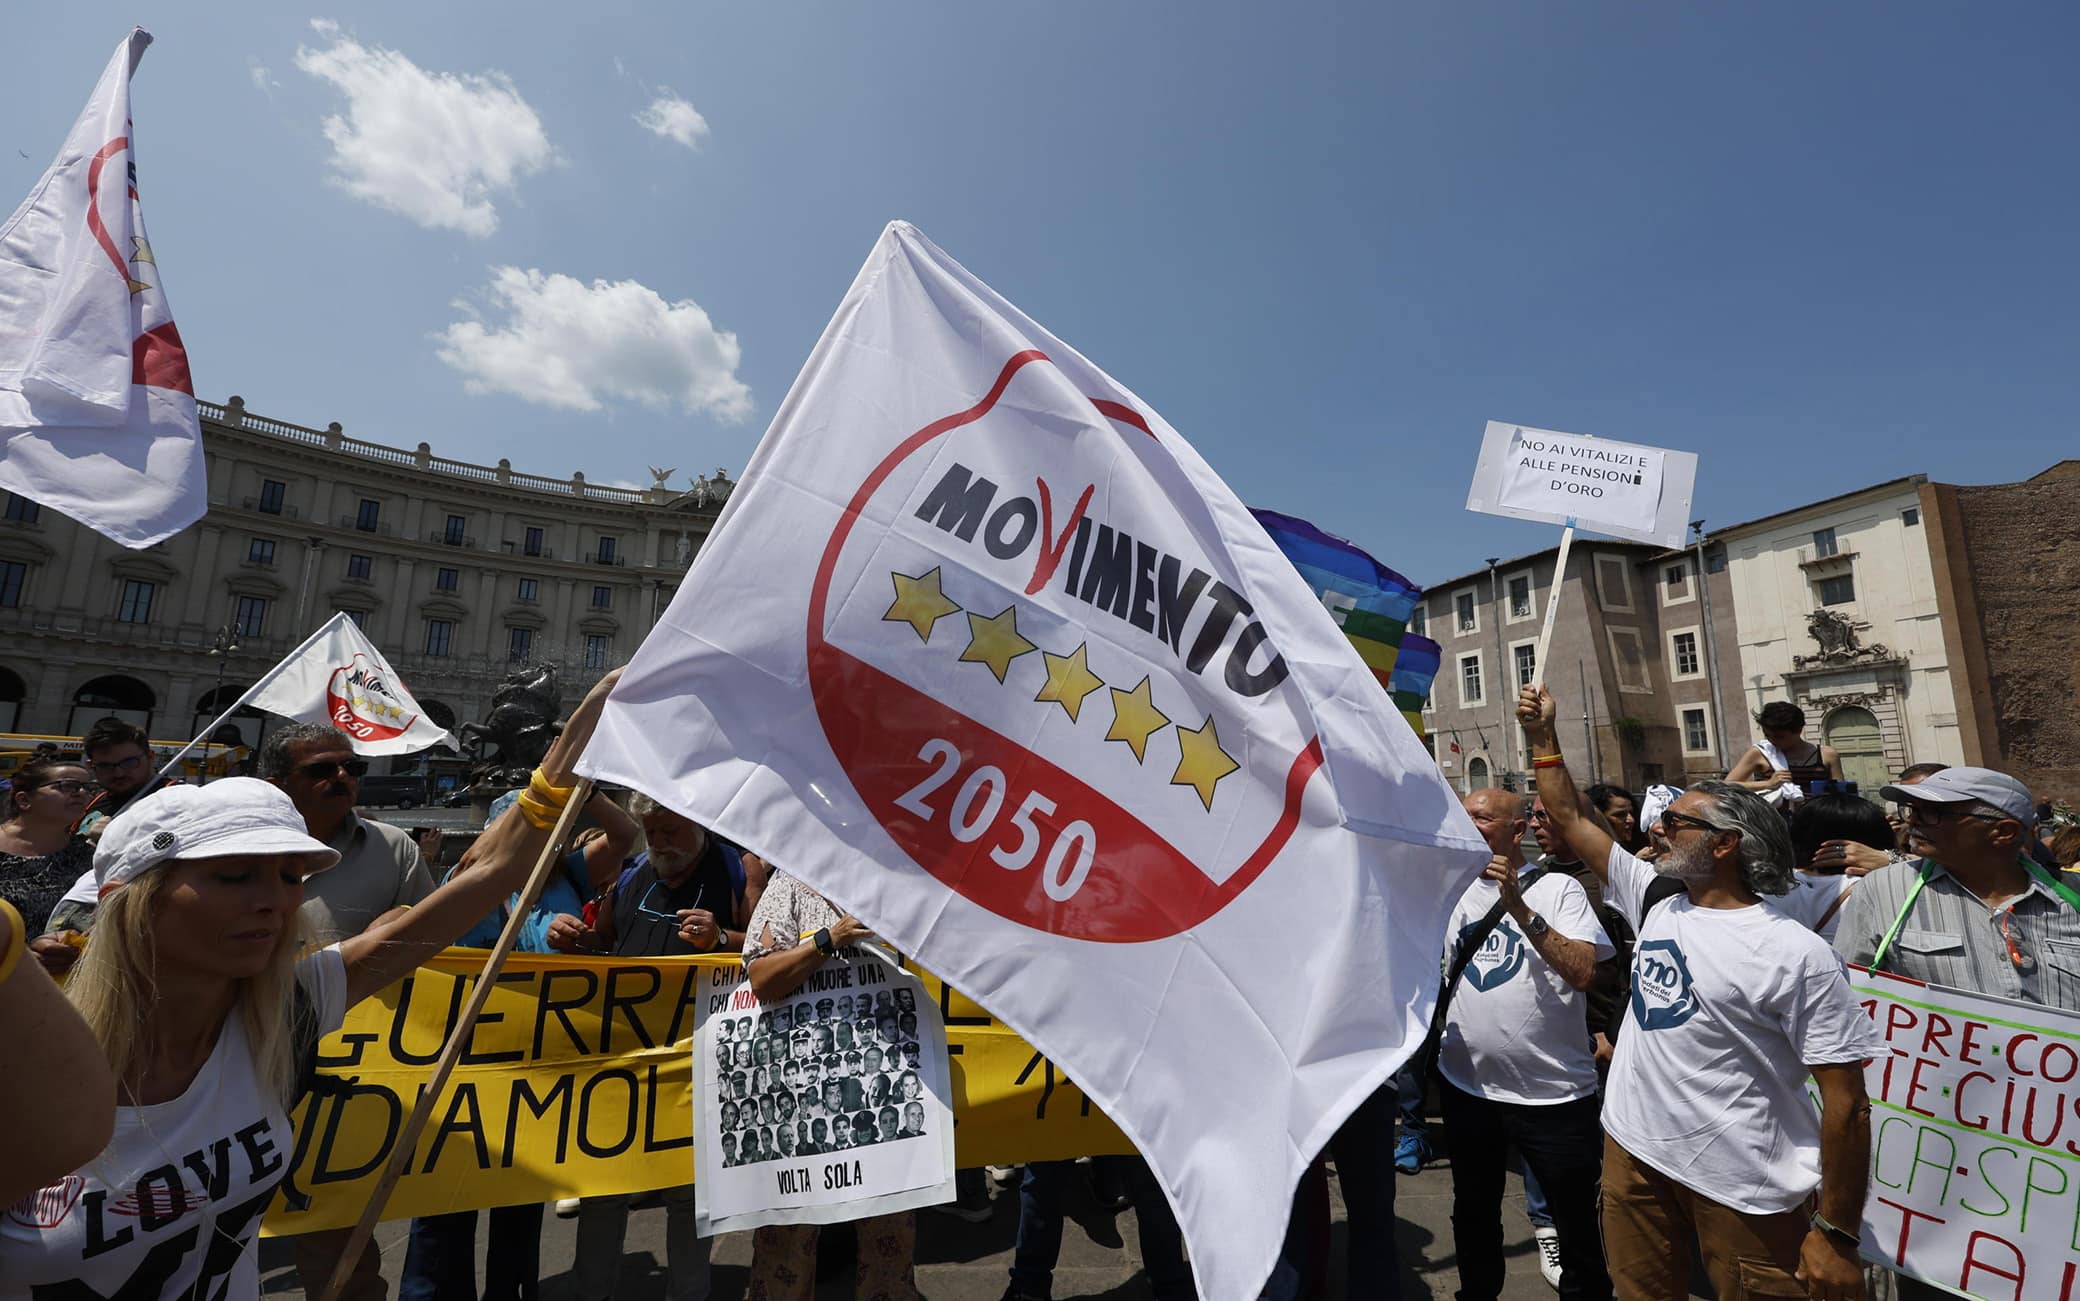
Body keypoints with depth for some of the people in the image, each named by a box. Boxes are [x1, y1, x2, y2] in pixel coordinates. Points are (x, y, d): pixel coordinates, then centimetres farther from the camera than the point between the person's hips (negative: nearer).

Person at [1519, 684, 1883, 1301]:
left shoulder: (1796, 954, -13)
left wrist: (1837, 1235, -12)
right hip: (1632, 1152, 6)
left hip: (1742, 1187, -5)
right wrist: (1542, 734, 6)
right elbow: (1569, 819, 8)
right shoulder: (1655, 901, 3)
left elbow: (1846, 1103, -12)